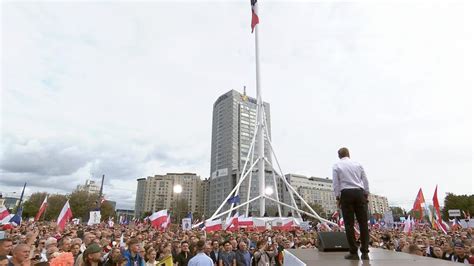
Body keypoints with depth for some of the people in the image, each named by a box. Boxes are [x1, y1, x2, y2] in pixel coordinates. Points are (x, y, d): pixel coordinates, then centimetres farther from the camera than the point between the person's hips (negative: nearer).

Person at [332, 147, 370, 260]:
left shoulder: (336, 165, 4)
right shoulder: (358, 164, 12)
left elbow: (335, 183, 0)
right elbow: (365, 181, 10)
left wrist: (338, 197, 5)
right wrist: (366, 195, 15)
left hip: (346, 194, -2)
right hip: (360, 193, 3)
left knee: (349, 224, 1)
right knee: (363, 223, 6)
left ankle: (353, 253, 3)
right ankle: (365, 252, 8)